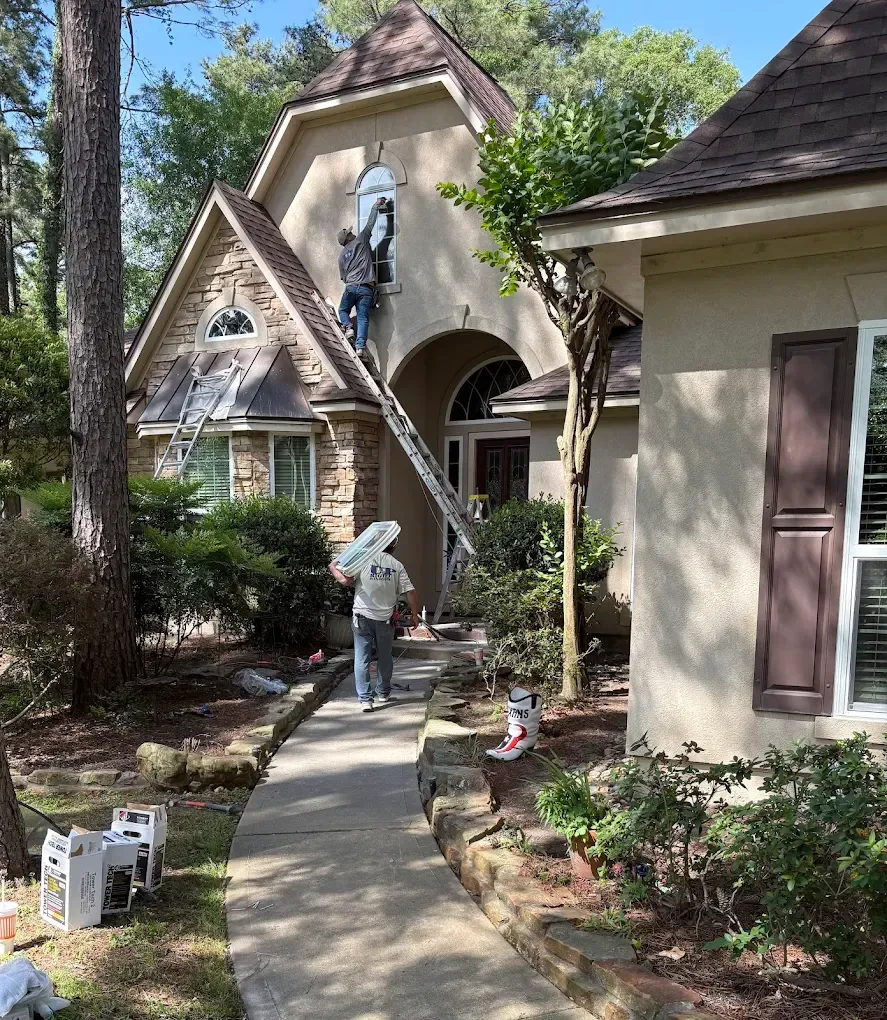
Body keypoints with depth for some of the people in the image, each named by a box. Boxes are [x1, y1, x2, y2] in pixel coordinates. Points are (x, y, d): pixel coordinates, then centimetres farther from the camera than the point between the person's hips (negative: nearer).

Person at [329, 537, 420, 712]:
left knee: (362, 659, 3)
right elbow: (410, 592, -4)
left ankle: (365, 699, -2)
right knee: (385, 657, 18)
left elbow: (346, 580, -14)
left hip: (363, 618, -2)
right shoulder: (397, 565, -2)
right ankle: (383, 693, 32)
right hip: (385, 619, 2)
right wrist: (415, 615, 7)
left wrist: (333, 568, 5)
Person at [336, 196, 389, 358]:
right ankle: (360, 346, -20)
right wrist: (376, 206, 25)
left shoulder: (342, 254, 16)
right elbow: (370, 223, 14)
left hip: (351, 286, 2)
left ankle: (348, 327, -6)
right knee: (363, 318, -7)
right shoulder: (361, 240, 8)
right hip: (366, 288, -2)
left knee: (343, 310, 23)